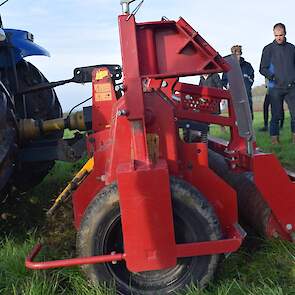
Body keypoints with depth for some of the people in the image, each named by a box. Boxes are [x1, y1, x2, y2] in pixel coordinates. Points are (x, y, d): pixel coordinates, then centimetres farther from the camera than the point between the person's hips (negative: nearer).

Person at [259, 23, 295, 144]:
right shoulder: (268, 49, 4)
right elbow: (262, 69, 4)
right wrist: (271, 76, -13)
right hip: (276, 88, -3)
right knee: (276, 115, -2)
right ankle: (274, 138, 5)